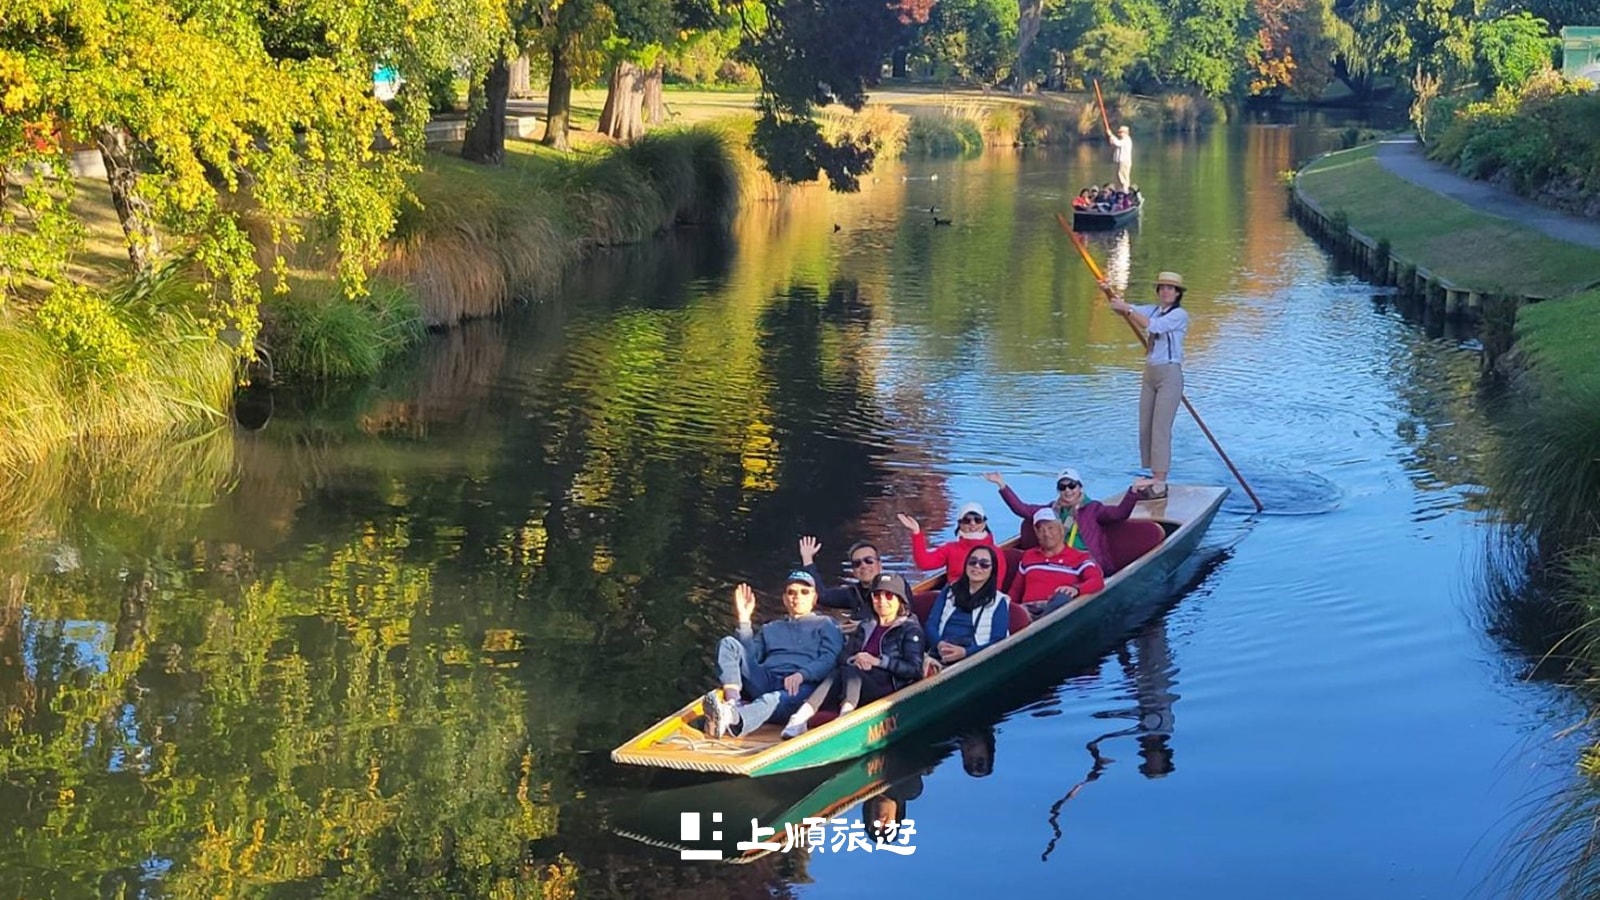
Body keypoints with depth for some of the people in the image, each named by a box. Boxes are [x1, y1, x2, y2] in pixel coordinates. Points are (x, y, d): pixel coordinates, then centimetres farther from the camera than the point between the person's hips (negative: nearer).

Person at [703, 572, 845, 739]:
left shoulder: (825, 625, 23)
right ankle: (733, 703, -41)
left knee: (771, 700, -40)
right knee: (728, 644, -15)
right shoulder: (771, 629, 36)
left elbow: (830, 660, 3)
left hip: (800, 685, -5)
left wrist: (801, 675, -17)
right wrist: (744, 619, 14)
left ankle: (732, 719, -74)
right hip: (764, 680, 5)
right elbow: (750, 657, 19)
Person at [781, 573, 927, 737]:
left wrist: (878, 661, -11)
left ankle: (846, 713, -58)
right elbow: (843, 657, 17)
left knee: (848, 672, -31)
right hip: (855, 679, 4)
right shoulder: (866, 626, 28)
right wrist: (854, 660, -7)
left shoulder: (910, 629, 11)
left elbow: (914, 669, -3)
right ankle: (801, 716, -50)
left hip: (888, 685, -4)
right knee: (840, 673, -30)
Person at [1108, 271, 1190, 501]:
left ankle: (1160, 486, -10)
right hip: (1150, 373, 8)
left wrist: (1127, 309, -24)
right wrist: (1111, 294, -16)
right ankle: (1155, 479, 13)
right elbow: (1124, 310, 3)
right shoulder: (1153, 310, 13)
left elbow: (1152, 326, -23)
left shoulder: (1180, 315, -8)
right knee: (1145, 428, 7)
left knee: (1160, 429, -10)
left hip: (1169, 374, -8)